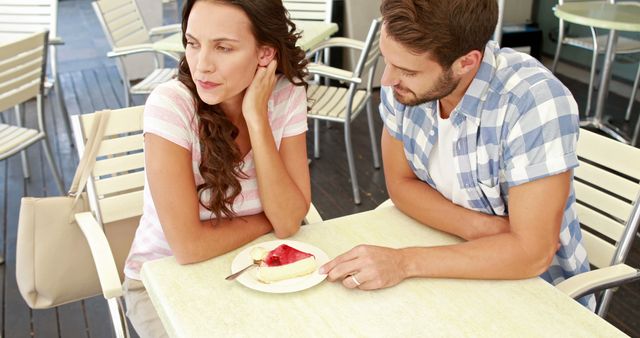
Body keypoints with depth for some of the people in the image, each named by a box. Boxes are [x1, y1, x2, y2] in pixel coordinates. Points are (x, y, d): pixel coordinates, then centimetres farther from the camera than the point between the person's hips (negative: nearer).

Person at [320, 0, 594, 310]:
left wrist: (405, 261, -30)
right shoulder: (404, 80, -13)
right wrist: (477, 227, -20)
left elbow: (532, 252, -27)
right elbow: (401, 183, -4)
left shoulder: (536, 104, -28)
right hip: (451, 256, 5)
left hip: (532, 287, -4)